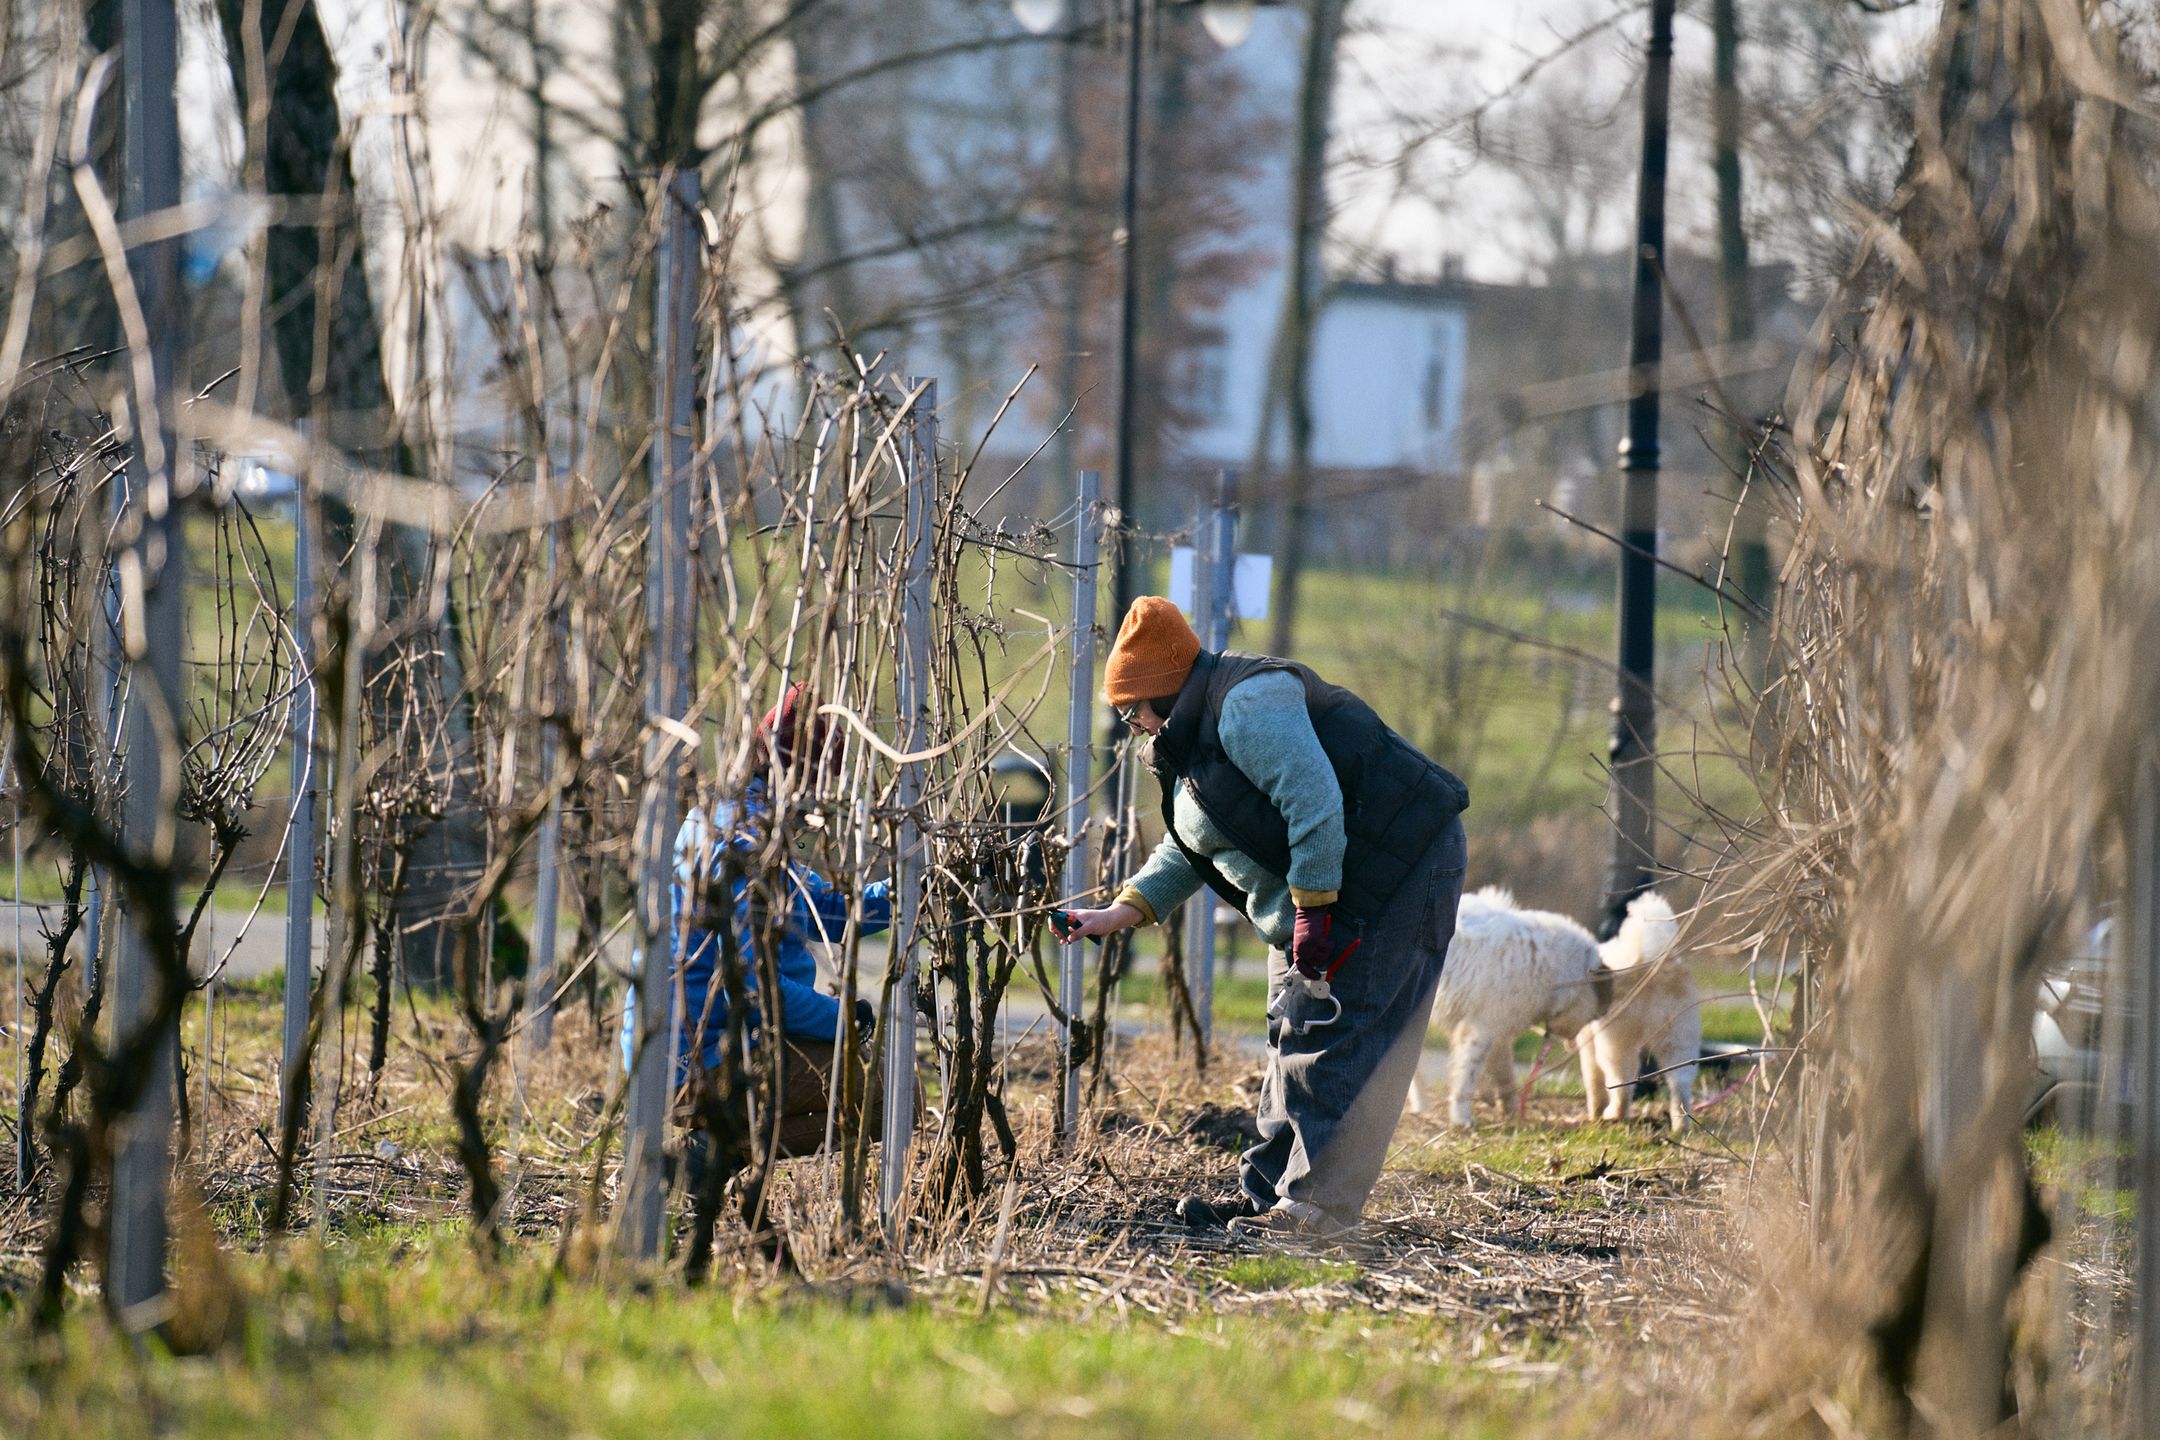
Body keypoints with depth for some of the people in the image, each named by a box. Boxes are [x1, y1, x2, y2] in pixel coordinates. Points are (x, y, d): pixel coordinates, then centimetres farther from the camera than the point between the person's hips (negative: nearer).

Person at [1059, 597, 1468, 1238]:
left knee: (1336, 1046, -14)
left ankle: (1314, 1208, -16)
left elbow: (1314, 802, -26)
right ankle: (1269, 1192, 18)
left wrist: (1311, 909, -25)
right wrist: (1117, 914, 16)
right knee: (1296, 1039, 13)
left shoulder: (1245, 705, -18)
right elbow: (1187, 854, 25)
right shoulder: (1193, 736, 17)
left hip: (1396, 868, -12)